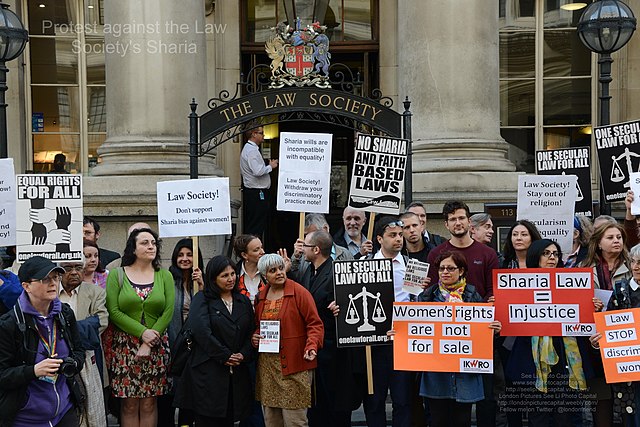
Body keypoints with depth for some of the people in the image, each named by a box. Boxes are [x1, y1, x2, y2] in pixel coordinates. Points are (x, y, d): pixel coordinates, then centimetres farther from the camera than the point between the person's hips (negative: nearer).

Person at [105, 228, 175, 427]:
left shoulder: (164, 276, 7)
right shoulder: (117, 274, 2)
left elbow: (168, 312, -1)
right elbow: (113, 311, -6)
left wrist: (148, 344, -10)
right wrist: (142, 332, -15)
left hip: (156, 346, 2)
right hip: (125, 345, -1)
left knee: (149, 403, 4)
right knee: (130, 404, 0)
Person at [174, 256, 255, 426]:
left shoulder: (243, 301, 16)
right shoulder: (202, 299, 1)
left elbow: (252, 332, 13)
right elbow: (201, 331, -13)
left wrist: (244, 354, -6)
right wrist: (224, 356, -12)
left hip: (237, 373, 4)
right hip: (208, 372, -4)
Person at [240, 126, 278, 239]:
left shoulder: (250, 148, 18)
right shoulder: (251, 150, -15)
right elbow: (257, 171, -24)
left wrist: (268, 166, 15)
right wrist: (270, 166, -9)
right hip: (256, 193, -11)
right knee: (256, 226, -8)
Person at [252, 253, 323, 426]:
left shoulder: (299, 292, -6)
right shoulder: (261, 297, 12)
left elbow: (315, 324, -8)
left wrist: (312, 346, -23)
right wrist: (255, 337, 3)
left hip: (293, 366, -6)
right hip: (267, 366, 6)